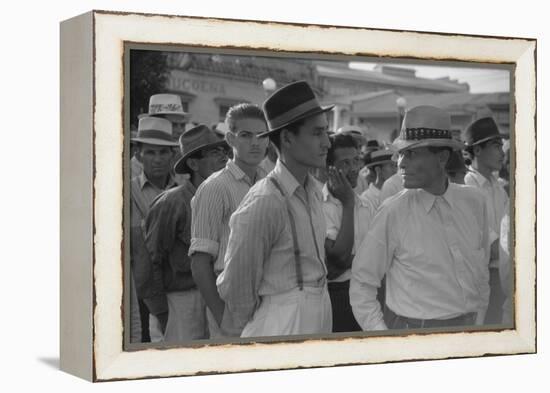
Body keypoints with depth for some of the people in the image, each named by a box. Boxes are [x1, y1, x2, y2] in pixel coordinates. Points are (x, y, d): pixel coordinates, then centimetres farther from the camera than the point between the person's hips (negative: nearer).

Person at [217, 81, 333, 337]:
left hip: (320, 314, 8)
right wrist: (248, 327, 1)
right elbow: (236, 287, -12)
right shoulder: (264, 203, -20)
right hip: (283, 324, -8)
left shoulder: (313, 190, 7)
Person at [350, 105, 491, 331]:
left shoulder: (474, 202, 0)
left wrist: (478, 324, 10)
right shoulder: (394, 213, -11)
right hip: (413, 328, -4)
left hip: (468, 324, 4)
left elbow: (481, 273, 11)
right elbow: (361, 285, -6)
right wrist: (384, 341, -10)